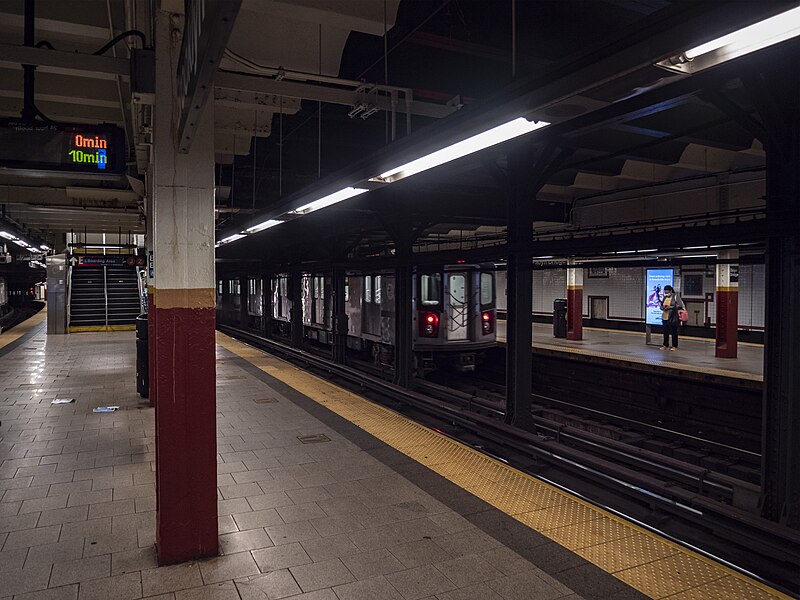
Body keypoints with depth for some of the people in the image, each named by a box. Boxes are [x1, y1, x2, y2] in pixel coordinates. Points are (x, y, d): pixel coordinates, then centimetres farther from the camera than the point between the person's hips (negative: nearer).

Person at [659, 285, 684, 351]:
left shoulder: (675, 296, -6)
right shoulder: (665, 297, 10)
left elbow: (680, 305, -11)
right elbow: (661, 306, 16)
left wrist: (670, 307, -19)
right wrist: (663, 307, -8)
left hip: (673, 318, -6)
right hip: (665, 317, 6)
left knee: (674, 332, 1)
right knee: (665, 332, 11)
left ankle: (675, 346, 10)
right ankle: (665, 345, 21)